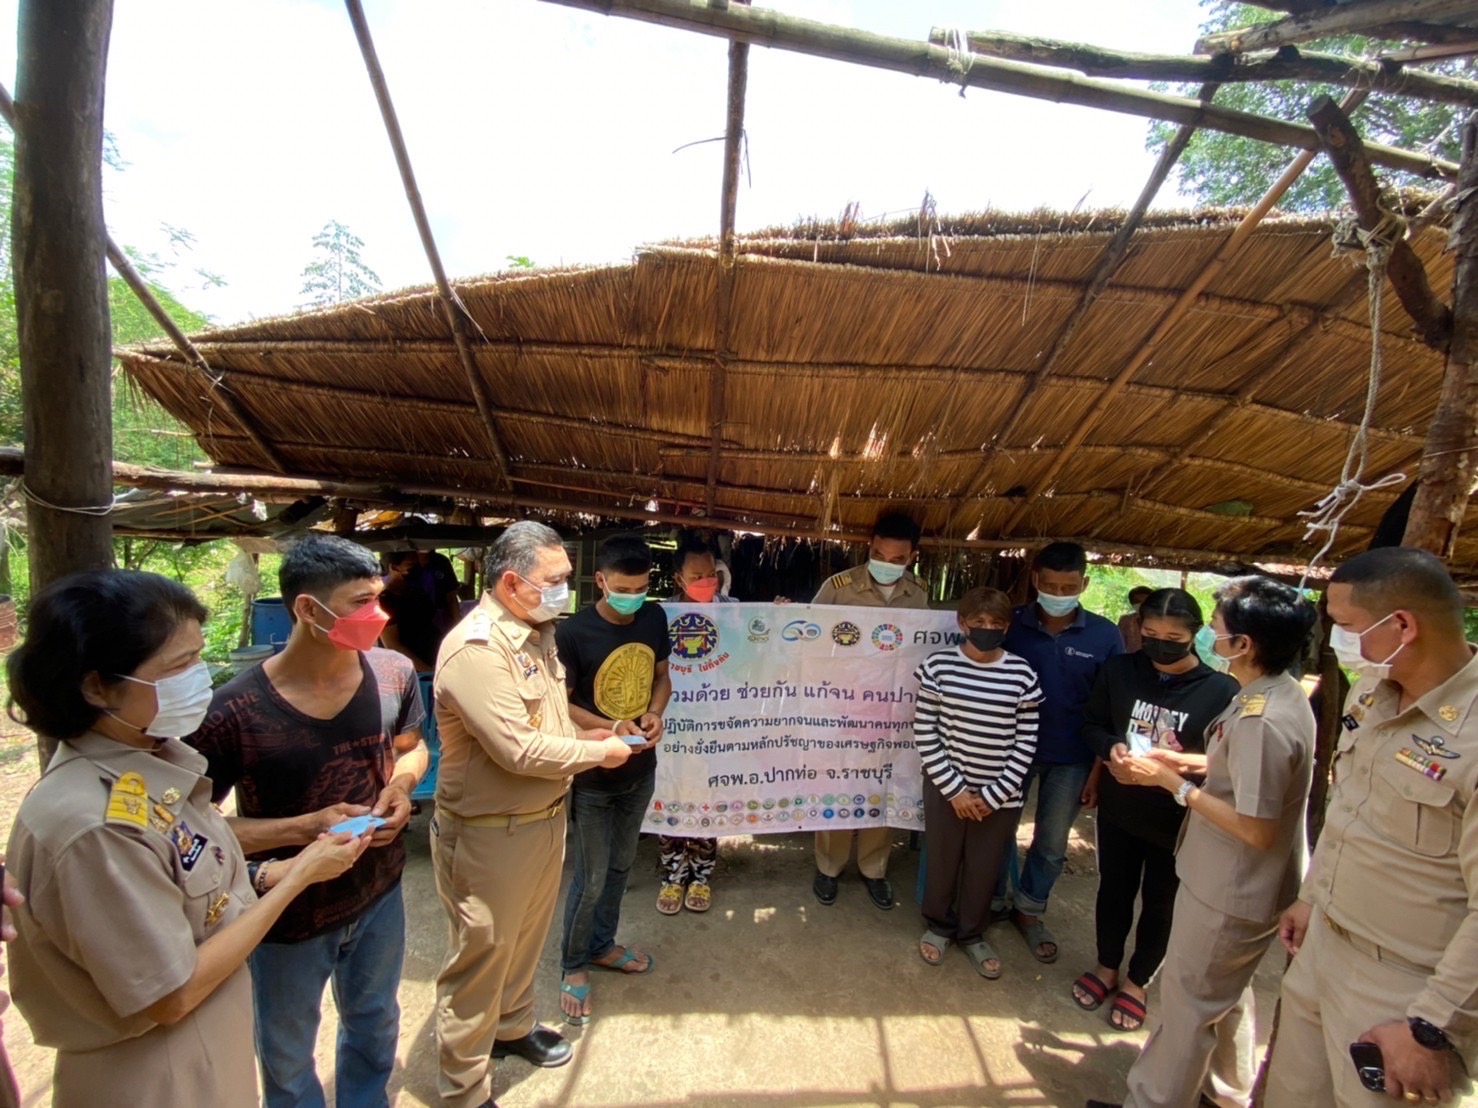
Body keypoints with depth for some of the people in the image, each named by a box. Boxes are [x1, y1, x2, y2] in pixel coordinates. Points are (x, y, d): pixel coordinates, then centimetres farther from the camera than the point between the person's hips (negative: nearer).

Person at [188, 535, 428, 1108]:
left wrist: (400, 787, -16)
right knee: (288, 1059, 25)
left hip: (380, 894, 4)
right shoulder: (234, 712, -27)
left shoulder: (394, 674, -15)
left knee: (375, 1025, 30)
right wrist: (305, 828, -27)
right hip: (288, 917, -3)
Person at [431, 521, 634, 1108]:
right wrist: (597, 752, -16)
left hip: (545, 817, 9)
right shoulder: (476, 647, -27)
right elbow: (520, 750, -29)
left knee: (527, 935, 26)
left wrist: (585, 734, 0)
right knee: (480, 956, 11)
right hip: (488, 834, -8)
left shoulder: (537, 631, 4)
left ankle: (513, 1025, 51)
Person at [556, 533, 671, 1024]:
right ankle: (573, 965, 33)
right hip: (592, 774, -5)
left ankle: (602, 944, 45)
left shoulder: (654, 618, -6)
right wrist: (611, 728, -26)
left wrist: (655, 713, -12)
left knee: (621, 864, 22)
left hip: (640, 768, 5)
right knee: (591, 877, 8)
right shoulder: (574, 632, -21)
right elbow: (559, 704, -13)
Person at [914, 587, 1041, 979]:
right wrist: (954, 788, -10)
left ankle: (972, 934, 41)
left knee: (984, 869, 16)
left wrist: (994, 794, -7)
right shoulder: (938, 665, -10)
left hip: (1000, 793, 1)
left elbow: (1025, 743, -3)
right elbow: (924, 732, -7)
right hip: (946, 787, -1)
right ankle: (939, 925, 42)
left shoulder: (1022, 674, -7)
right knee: (942, 861, 16)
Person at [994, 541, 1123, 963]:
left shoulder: (1105, 635, -8)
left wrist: (1100, 769, -2)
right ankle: (993, 904, 36)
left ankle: (1030, 911, 38)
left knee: (1052, 844, 16)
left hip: (1071, 759, 1)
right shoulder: (1011, 624, -10)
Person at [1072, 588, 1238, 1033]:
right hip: (1118, 809, 3)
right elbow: (1092, 723, 3)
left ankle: (1136, 981, 43)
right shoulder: (1119, 670, -8)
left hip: (1178, 822, -2)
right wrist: (1110, 747, -17)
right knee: (1114, 890, 21)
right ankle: (1107, 967, 45)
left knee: (1159, 903, 19)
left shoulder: (1222, 691, -18)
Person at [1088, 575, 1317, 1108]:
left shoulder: (1262, 719, -31)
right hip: (1242, 887, 9)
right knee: (1227, 992, 29)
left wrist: (1174, 783, -20)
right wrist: (1189, 761, 3)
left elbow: (1255, 827, -27)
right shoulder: (1282, 693, 0)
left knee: (1189, 1001, 9)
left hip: (1231, 893, -9)